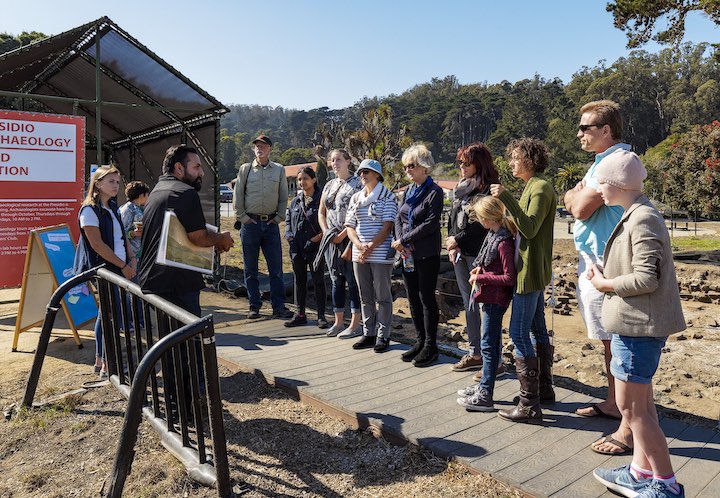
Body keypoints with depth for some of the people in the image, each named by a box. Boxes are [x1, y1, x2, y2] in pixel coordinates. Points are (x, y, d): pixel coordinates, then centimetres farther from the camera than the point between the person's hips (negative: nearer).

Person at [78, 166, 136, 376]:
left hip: (119, 269, 8)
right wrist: (123, 266, -14)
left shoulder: (112, 208, 14)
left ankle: (100, 361, 24)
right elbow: (97, 245, -16)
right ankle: (107, 365, 4)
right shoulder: (89, 210, -11)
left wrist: (132, 259, 1)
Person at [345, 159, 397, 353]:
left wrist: (371, 247, -17)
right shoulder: (356, 198, 14)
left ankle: (383, 336, 11)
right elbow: (350, 226, 10)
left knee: (382, 296, 2)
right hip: (359, 254, 6)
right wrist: (359, 245, -8)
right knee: (365, 297, 11)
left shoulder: (387, 197, -2)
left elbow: (388, 226, -10)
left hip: (381, 254, -5)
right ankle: (368, 334, 22)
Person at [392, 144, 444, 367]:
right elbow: (398, 218, 10)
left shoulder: (434, 192, -8)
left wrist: (404, 240, -15)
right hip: (408, 254, 7)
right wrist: (399, 241, -7)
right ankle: (420, 341, 24)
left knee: (427, 298, -1)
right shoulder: (409, 191, 13)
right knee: (413, 298, 12)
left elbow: (431, 223, -16)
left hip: (427, 254, -7)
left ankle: (430, 346, 10)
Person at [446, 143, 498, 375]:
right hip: (460, 253, 8)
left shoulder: (488, 189, -9)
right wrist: (452, 245, 5)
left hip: (478, 254, -8)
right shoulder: (461, 187, 16)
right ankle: (475, 353, 24)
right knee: (469, 305, 13)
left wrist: (457, 240, -11)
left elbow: (482, 224, -16)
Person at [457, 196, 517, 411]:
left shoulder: (503, 242, -21)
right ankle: (484, 386, 31)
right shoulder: (493, 235, 6)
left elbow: (509, 278, -22)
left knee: (489, 344, -3)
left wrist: (481, 278, -17)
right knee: (491, 343, 18)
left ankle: (485, 396, 6)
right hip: (490, 297, 10)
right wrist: (480, 269, 4)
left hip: (496, 298, -10)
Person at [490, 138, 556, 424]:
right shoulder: (534, 187, 17)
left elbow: (530, 229, -25)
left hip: (530, 271, -11)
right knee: (537, 330, 17)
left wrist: (506, 198, -26)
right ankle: (544, 387, 30)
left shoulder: (540, 188, -14)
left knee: (519, 333, -9)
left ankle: (529, 405, -4)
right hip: (533, 270, 11)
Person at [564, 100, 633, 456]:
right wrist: (579, 194, -2)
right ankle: (614, 404, 32)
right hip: (593, 261, 11)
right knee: (610, 340, 18)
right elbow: (571, 202, 17)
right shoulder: (603, 161, 17)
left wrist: (577, 195, 0)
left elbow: (580, 208, -18)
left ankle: (630, 428, 1)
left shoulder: (615, 161, -16)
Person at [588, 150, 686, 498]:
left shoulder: (643, 220, -18)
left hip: (638, 326, -10)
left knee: (631, 406, -1)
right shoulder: (634, 216, 12)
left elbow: (646, 278, -23)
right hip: (636, 323, 10)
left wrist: (605, 284, -11)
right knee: (640, 403, 17)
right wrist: (605, 273, 5)